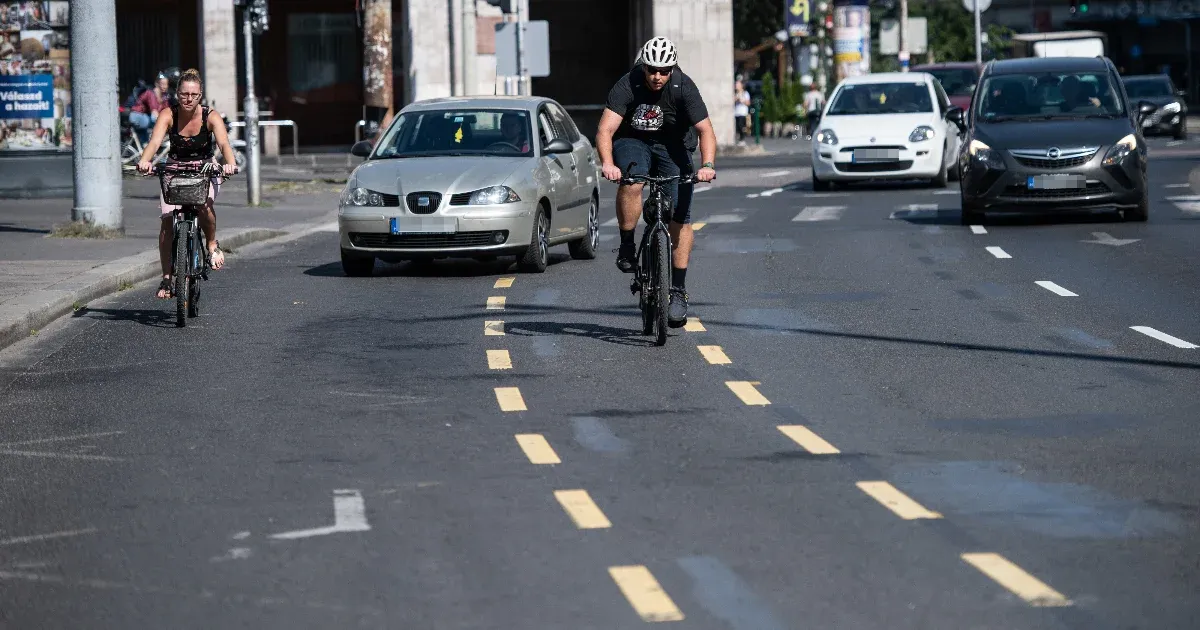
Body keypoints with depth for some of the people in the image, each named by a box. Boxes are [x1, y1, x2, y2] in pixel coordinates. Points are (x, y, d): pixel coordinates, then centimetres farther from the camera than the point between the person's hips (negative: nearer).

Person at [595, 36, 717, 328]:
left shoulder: (684, 87, -21)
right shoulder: (627, 86, -24)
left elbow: (705, 130, -25)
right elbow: (605, 130, -31)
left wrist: (707, 164, -43)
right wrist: (608, 163, -49)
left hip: (673, 147, 1)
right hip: (633, 142, -1)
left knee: (680, 217, -9)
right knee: (631, 184, -34)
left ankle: (678, 290, -2)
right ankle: (627, 247, -14)